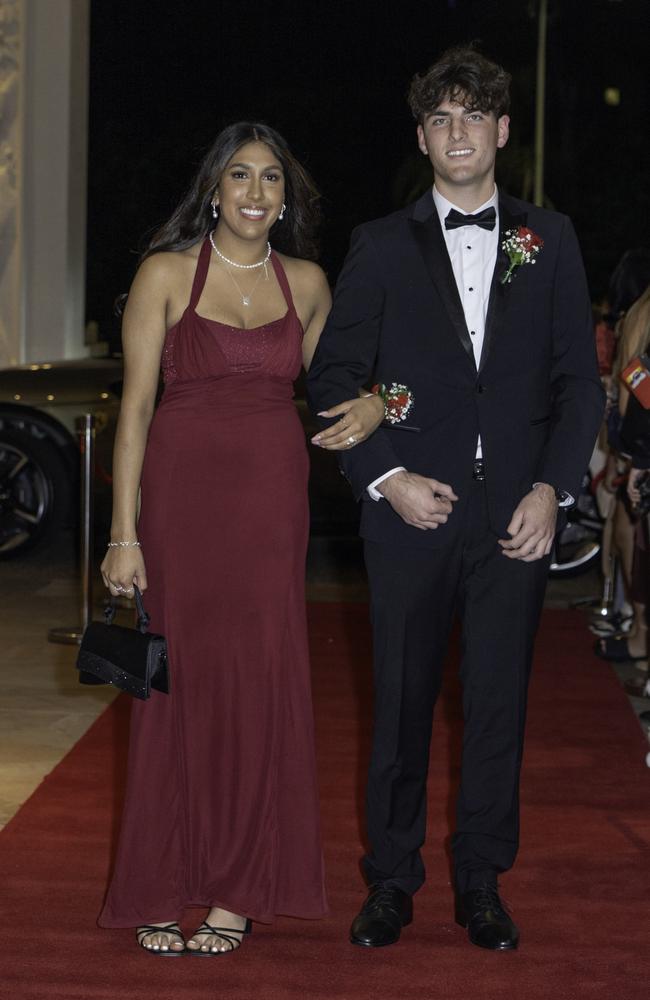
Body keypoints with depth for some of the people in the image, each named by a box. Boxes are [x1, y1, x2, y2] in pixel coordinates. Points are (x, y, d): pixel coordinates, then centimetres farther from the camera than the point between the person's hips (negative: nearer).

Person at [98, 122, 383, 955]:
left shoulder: (306, 282, 9)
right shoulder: (166, 273, -1)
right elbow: (135, 407, -4)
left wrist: (371, 403, -3)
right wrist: (124, 533, -10)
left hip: (273, 496, 3)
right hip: (183, 489, -3)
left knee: (262, 682, 3)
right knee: (181, 679, 0)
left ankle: (239, 888, 16)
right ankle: (161, 892, 13)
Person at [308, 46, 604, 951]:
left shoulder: (550, 240, 9)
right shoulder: (382, 246, 6)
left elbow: (579, 377, 7)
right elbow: (333, 375, 3)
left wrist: (552, 488, -4)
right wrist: (386, 477, -8)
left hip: (517, 514, 1)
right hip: (413, 508, -1)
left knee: (499, 704, 6)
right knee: (401, 703, 6)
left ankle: (482, 883, 20)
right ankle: (391, 883, 19)